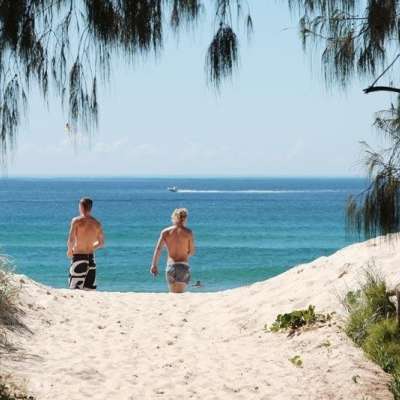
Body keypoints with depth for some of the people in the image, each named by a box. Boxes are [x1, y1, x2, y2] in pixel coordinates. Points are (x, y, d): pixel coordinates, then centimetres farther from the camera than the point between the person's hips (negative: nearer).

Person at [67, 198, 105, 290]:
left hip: (78, 257, -5)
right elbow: (101, 243, 14)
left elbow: (71, 240, -16)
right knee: (90, 289, 9)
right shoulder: (97, 223, 6)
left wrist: (70, 251, 2)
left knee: (75, 289, -2)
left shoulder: (76, 221, -9)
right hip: (91, 258, 5)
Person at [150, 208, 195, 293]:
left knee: (173, 293, 13)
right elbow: (192, 252, 5)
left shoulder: (165, 232, 5)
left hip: (171, 266, 2)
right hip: (184, 266, -2)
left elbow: (158, 248, -6)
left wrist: (154, 265, -11)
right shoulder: (188, 232, 1)